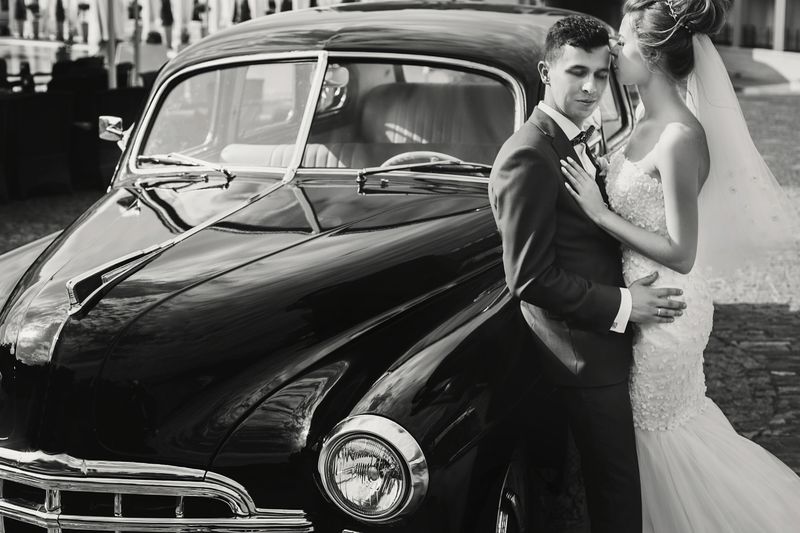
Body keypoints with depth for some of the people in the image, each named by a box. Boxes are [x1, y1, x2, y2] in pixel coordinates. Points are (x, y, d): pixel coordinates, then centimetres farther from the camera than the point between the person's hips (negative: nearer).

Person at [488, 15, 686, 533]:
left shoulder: (575, 141, 11)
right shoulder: (529, 157, -20)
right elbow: (531, 278, -22)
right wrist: (622, 305, -18)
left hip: (600, 340, 9)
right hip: (585, 353, -9)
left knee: (610, 480, 19)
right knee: (618, 490, 0)